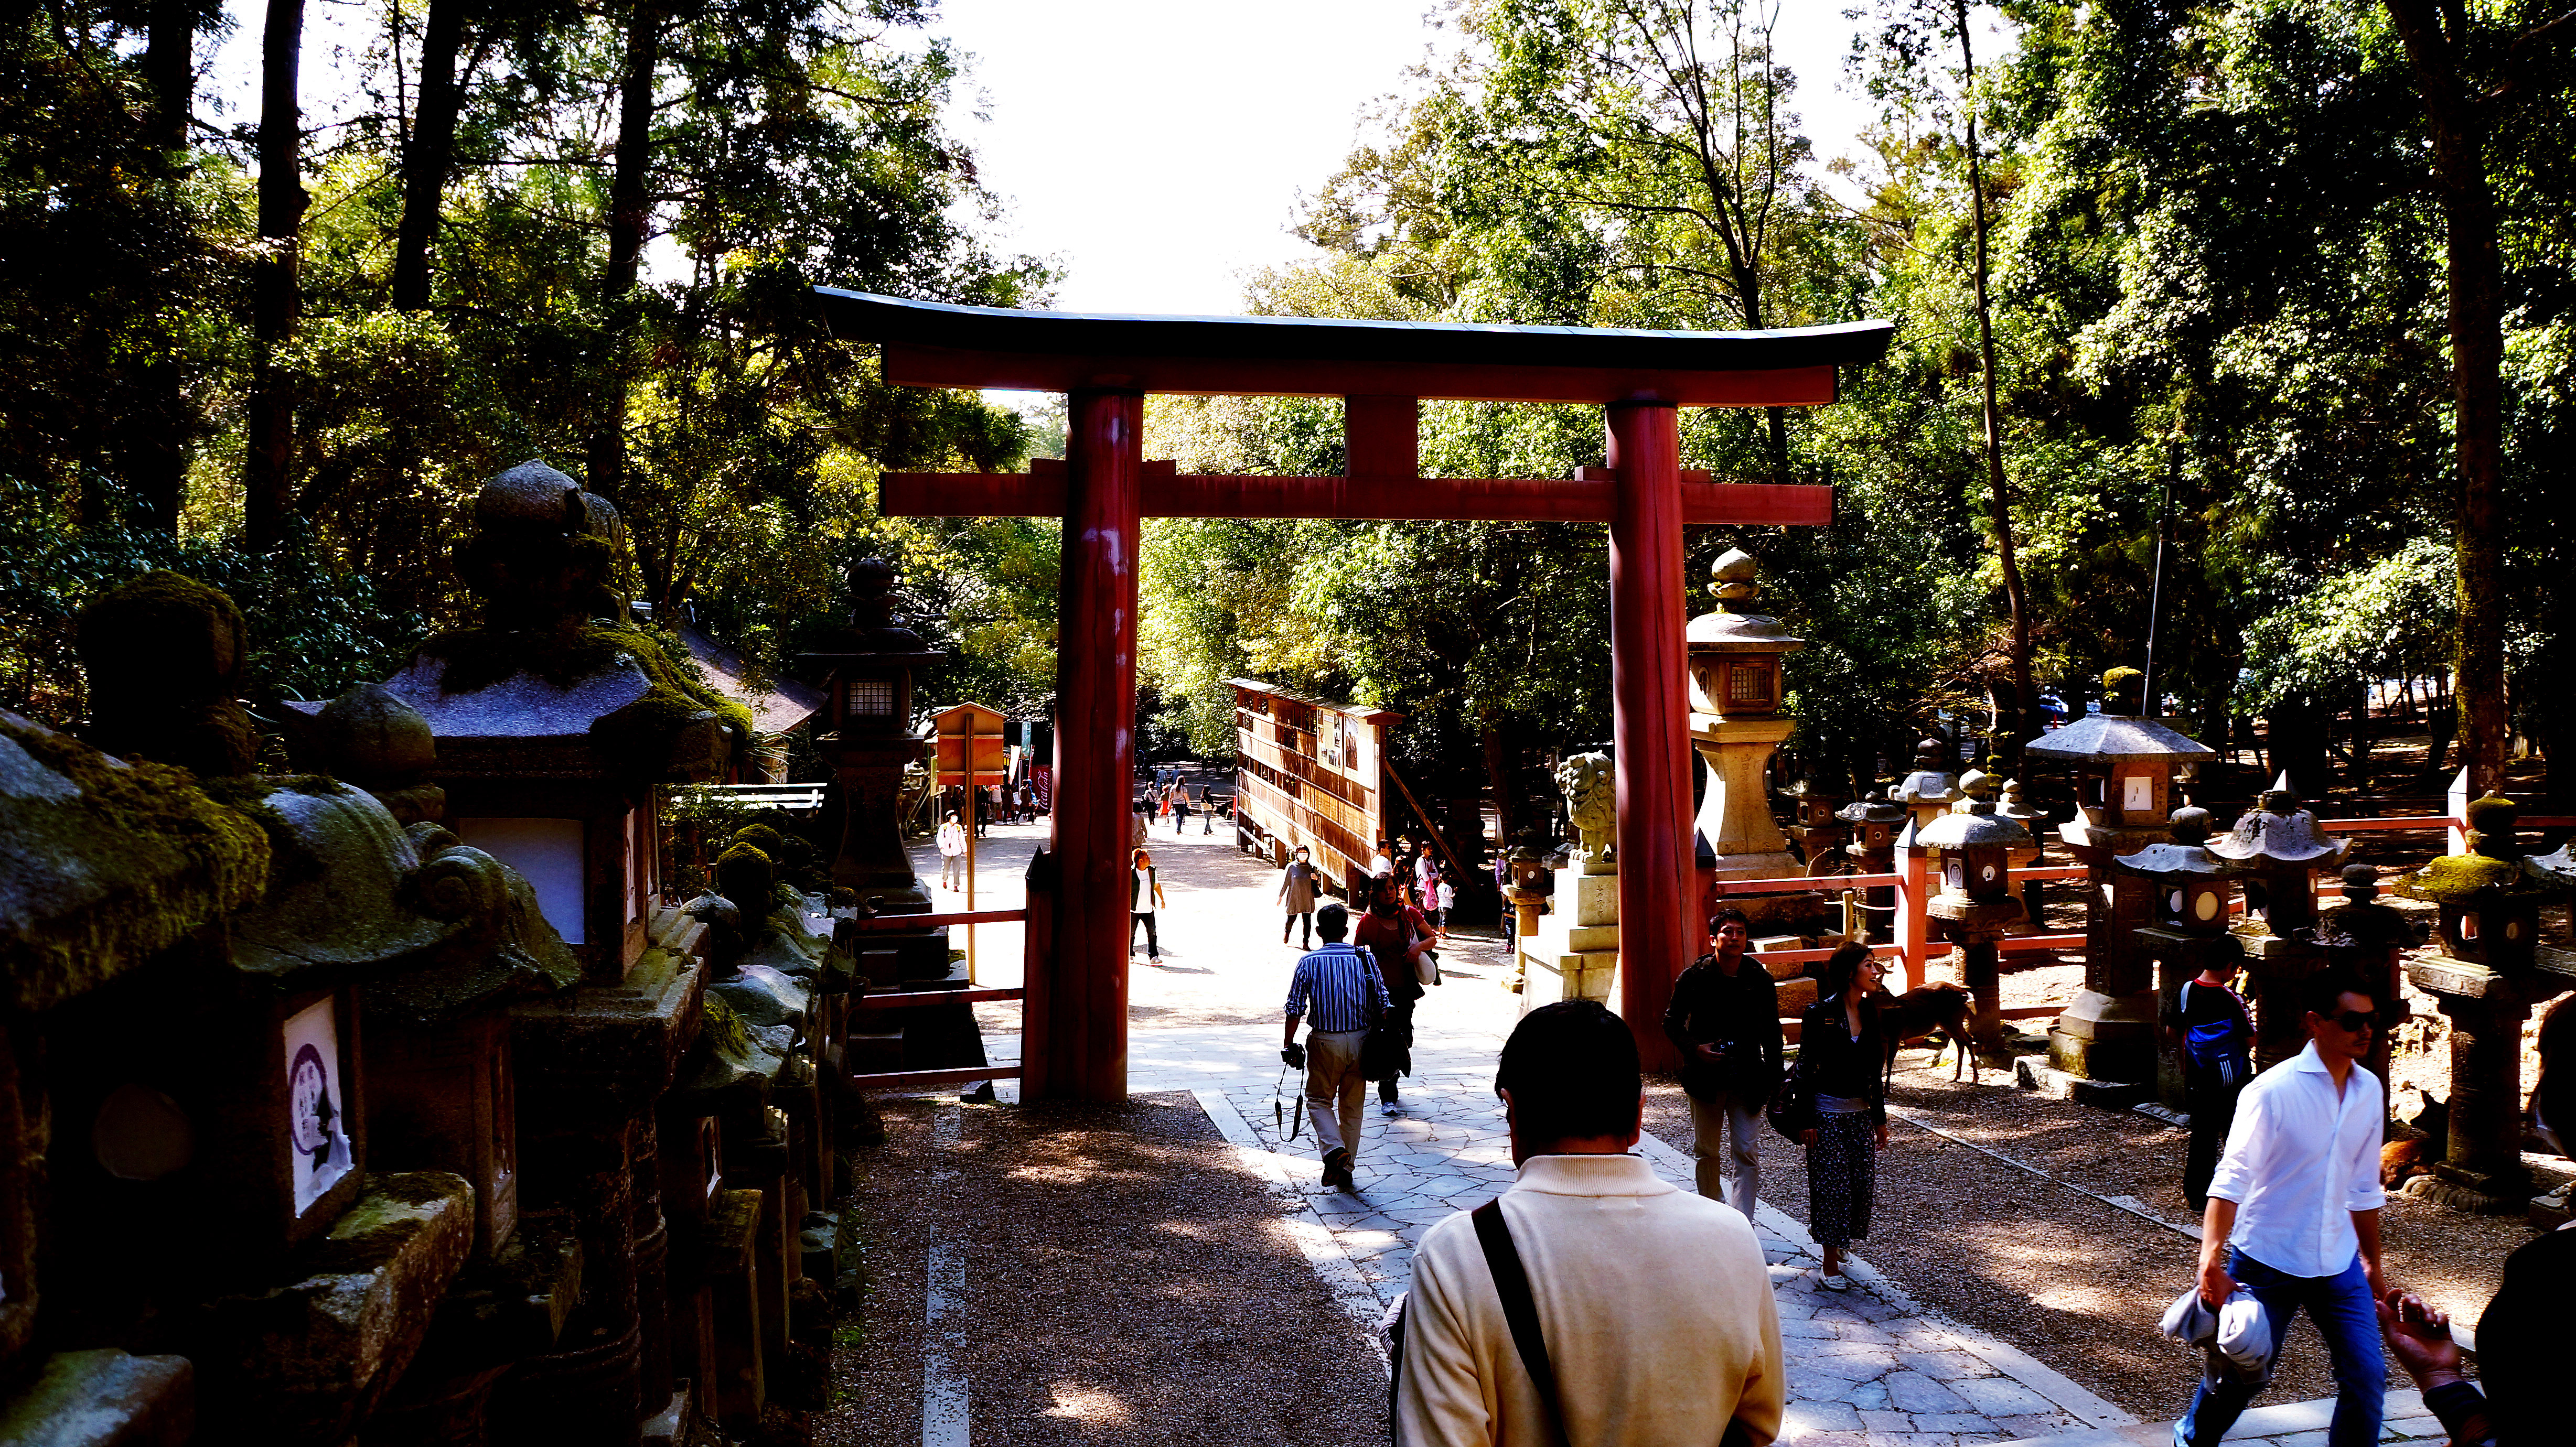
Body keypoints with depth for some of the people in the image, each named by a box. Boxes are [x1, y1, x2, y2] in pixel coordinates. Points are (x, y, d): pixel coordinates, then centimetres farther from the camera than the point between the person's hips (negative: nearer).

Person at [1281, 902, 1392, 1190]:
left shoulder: (1309, 961, -5)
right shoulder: (1365, 959, 0)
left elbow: (1295, 1008, -6)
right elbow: (1382, 1005, 0)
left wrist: (1289, 1045, 4)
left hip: (1325, 1042, -2)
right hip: (1360, 1040, 2)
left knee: (1319, 1100, 13)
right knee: (1352, 1106, 14)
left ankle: (1334, 1148, -12)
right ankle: (1346, 1170, 18)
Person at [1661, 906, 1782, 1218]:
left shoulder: (1760, 979, -1)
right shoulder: (1694, 976, -5)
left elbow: (1772, 1033, 7)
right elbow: (1672, 1023, 3)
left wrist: (1773, 1080, 3)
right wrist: (1695, 1049, -14)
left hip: (1747, 1082, 0)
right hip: (1706, 1078, 0)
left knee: (1748, 1154, -6)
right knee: (1706, 1152, 12)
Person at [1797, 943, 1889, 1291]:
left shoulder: (1870, 1012, 6)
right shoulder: (1821, 1013, -13)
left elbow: (1875, 1071, 14)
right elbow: (1806, 1067, -12)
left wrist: (1880, 1118, 15)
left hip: (1860, 1111, 7)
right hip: (1827, 1111, -6)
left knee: (1862, 1182, 6)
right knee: (1832, 1184, -3)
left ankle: (1839, 1247, 25)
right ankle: (1830, 1266, 5)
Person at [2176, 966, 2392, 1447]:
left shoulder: (2369, 1091, 3)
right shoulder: (2273, 1090, -16)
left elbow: (2364, 1188, 15)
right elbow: (2232, 1179, -18)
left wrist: (2373, 1264, 20)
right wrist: (2212, 1259, -27)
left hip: (2338, 1265, 5)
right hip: (2267, 1260, -5)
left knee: (2367, 1376, -2)